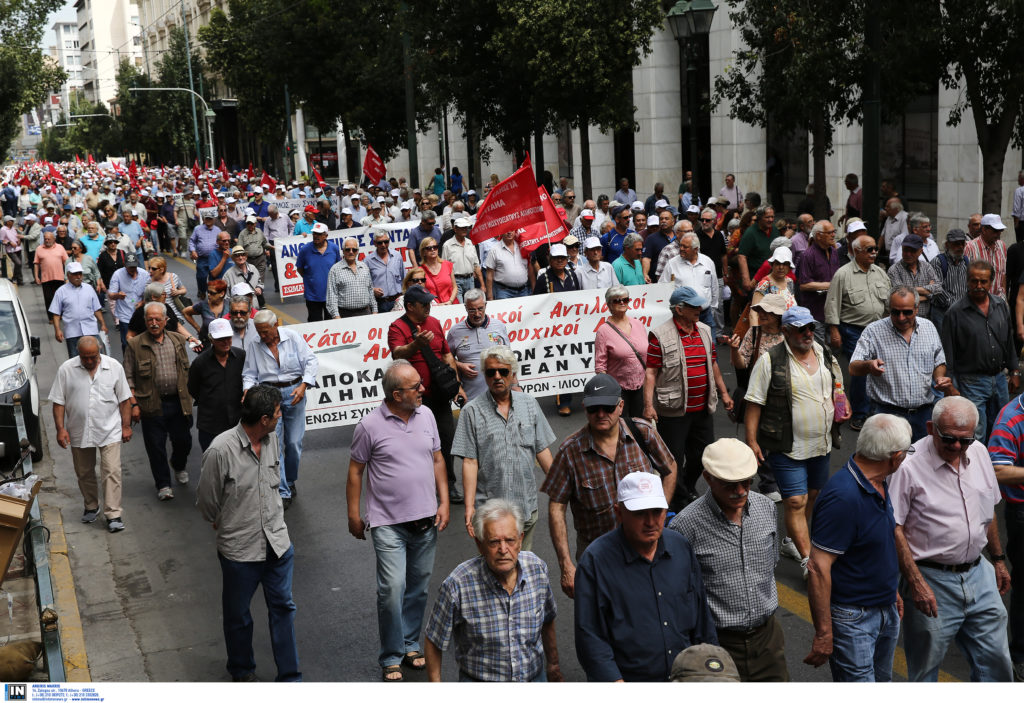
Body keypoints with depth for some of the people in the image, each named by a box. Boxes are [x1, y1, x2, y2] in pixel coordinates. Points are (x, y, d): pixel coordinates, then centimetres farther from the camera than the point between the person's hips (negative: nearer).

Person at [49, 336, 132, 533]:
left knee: (111, 472, -9)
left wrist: (126, 426, 0)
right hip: (78, 432, 2)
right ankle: (91, 507, 34)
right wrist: (60, 428, -7)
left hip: (109, 430, -2)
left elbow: (124, 399, 3)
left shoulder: (114, 367, -3)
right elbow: (58, 402, -1)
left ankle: (113, 515, -5)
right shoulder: (66, 369, -4)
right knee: (84, 473, 14)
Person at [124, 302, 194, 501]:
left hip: (178, 401, 3)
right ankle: (163, 485, 18)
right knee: (156, 447, 3)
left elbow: (186, 371, 14)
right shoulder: (135, 345, -4)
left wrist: (188, 397, 10)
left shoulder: (178, 340, 7)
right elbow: (128, 378, -2)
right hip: (152, 405, -3)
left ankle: (179, 465, 42)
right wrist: (134, 404, -8)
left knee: (183, 440, 10)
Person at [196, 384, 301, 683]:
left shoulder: (271, 440, -2)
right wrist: (223, 524, 8)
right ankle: (242, 670, 38)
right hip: (240, 547, -5)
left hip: (277, 542, 5)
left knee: (283, 607, 11)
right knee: (238, 614, 15)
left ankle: (289, 676, 23)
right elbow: (206, 501, -8)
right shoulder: (221, 450, -23)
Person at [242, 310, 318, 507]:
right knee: (274, 444, -7)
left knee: (294, 442, 4)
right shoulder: (252, 345, 0)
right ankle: (283, 493, -4)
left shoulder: (293, 337, -4)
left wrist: (303, 386, -16)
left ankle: (290, 481, 29)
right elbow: (249, 373, 5)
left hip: (294, 392, 0)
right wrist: (248, 391, -15)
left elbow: (311, 362, -3)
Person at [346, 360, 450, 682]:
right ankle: (391, 658, 7)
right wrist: (353, 515, -1)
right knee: (392, 589, -9)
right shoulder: (370, 425, -10)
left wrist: (444, 502, 6)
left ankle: (411, 646, 30)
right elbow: (355, 471, -2)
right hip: (388, 523, -5)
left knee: (418, 588, 13)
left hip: (426, 521, 5)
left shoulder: (426, 415, 4)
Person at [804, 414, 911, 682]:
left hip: (886, 609, 10)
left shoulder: (879, 483, 2)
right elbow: (818, 568, -28)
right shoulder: (842, 497, -29)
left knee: (882, 679, 21)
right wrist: (824, 633, -25)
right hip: (852, 617, -9)